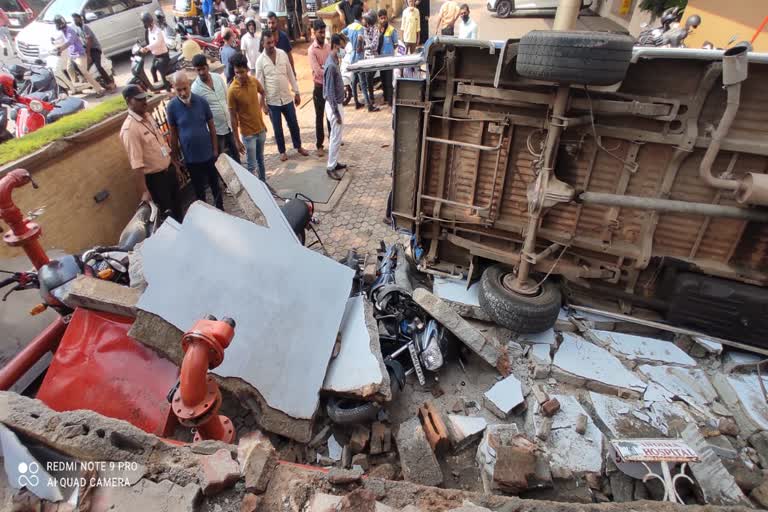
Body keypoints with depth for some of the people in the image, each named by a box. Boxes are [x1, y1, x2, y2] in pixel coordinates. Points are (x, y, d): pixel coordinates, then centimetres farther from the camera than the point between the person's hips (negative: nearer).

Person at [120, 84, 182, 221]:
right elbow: (136, 164, -27)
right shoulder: (129, 129, -24)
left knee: (177, 206, 24)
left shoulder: (147, 115, 2)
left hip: (169, 168, 8)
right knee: (167, 213, 7)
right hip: (155, 177, -8)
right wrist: (144, 191, -28)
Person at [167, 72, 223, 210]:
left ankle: (220, 209, 35)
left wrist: (215, 149, 1)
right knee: (199, 188, 13)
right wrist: (176, 156, 1)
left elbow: (211, 126, 0)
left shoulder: (201, 101, -8)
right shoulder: (171, 107, -10)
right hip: (190, 157, -1)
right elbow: (173, 133, -2)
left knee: (215, 183, 16)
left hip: (208, 153, 1)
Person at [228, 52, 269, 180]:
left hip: (261, 128, 6)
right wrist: (237, 140, -14)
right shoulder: (232, 91, -21)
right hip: (248, 133, -6)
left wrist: (263, 105, 12)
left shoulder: (254, 81, -6)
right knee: (251, 165, 2)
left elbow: (262, 92, 20)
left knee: (260, 159, 22)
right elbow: (233, 118, -16)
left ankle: (264, 183, 39)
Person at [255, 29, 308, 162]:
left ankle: (298, 147, 33)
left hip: (287, 97, 2)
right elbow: (260, 83, -6)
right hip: (272, 101, -2)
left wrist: (296, 92, 5)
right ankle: (282, 151, 27)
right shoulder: (260, 60, -9)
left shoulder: (282, 54, -2)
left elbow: (290, 74, 5)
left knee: (293, 124, 13)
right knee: (277, 128, 9)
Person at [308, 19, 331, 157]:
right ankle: (319, 145, 11)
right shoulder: (312, 50, -13)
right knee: (319, 117, 3)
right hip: (320, 87, -5)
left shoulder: (328, 46, 6)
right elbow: (318, 71, -21)